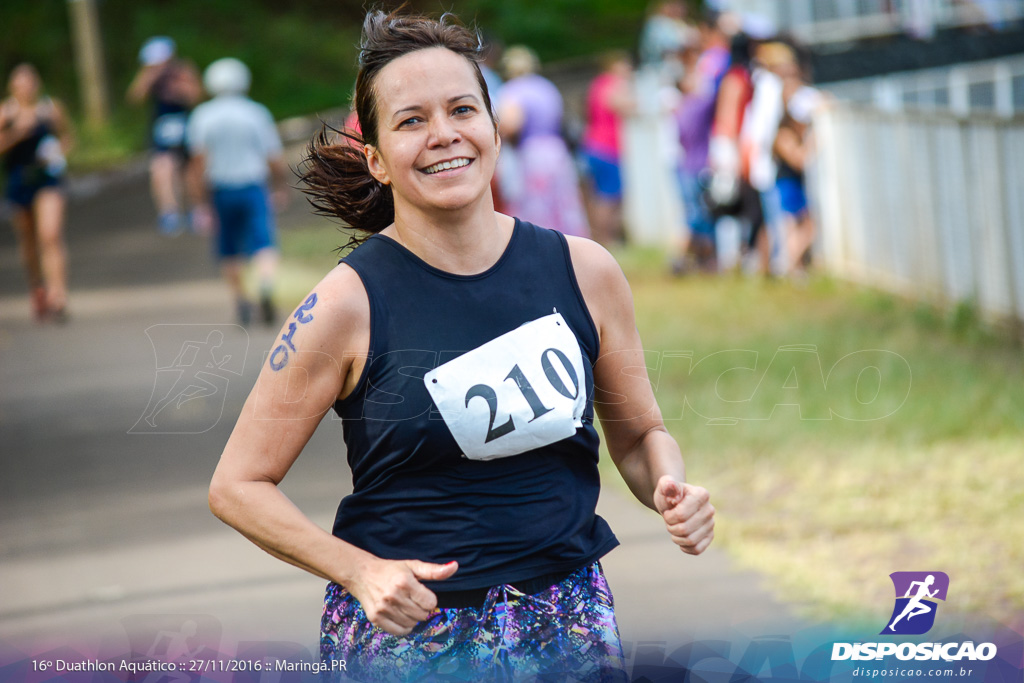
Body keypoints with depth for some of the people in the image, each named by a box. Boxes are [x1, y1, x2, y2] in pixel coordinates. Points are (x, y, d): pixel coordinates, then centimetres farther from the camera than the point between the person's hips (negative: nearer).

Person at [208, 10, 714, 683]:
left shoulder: (584, 270, -1)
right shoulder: (349, 303, -11)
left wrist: (672, 491, -8)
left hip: (568, 622, 3)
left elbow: (639, 433, 13)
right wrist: (360, 570, -17)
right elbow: (238, 486, -5)